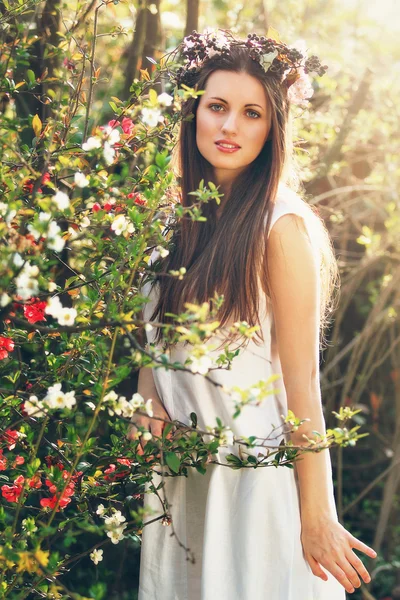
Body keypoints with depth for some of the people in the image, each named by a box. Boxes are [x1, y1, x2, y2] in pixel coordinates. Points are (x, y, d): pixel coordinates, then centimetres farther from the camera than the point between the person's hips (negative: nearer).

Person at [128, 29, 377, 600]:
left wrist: (317, 515, -15)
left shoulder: (281, 225, -15)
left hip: (257, 470, -6)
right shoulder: (181, 219, 4)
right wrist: (147, 409, -4)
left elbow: (301, 380, -16)